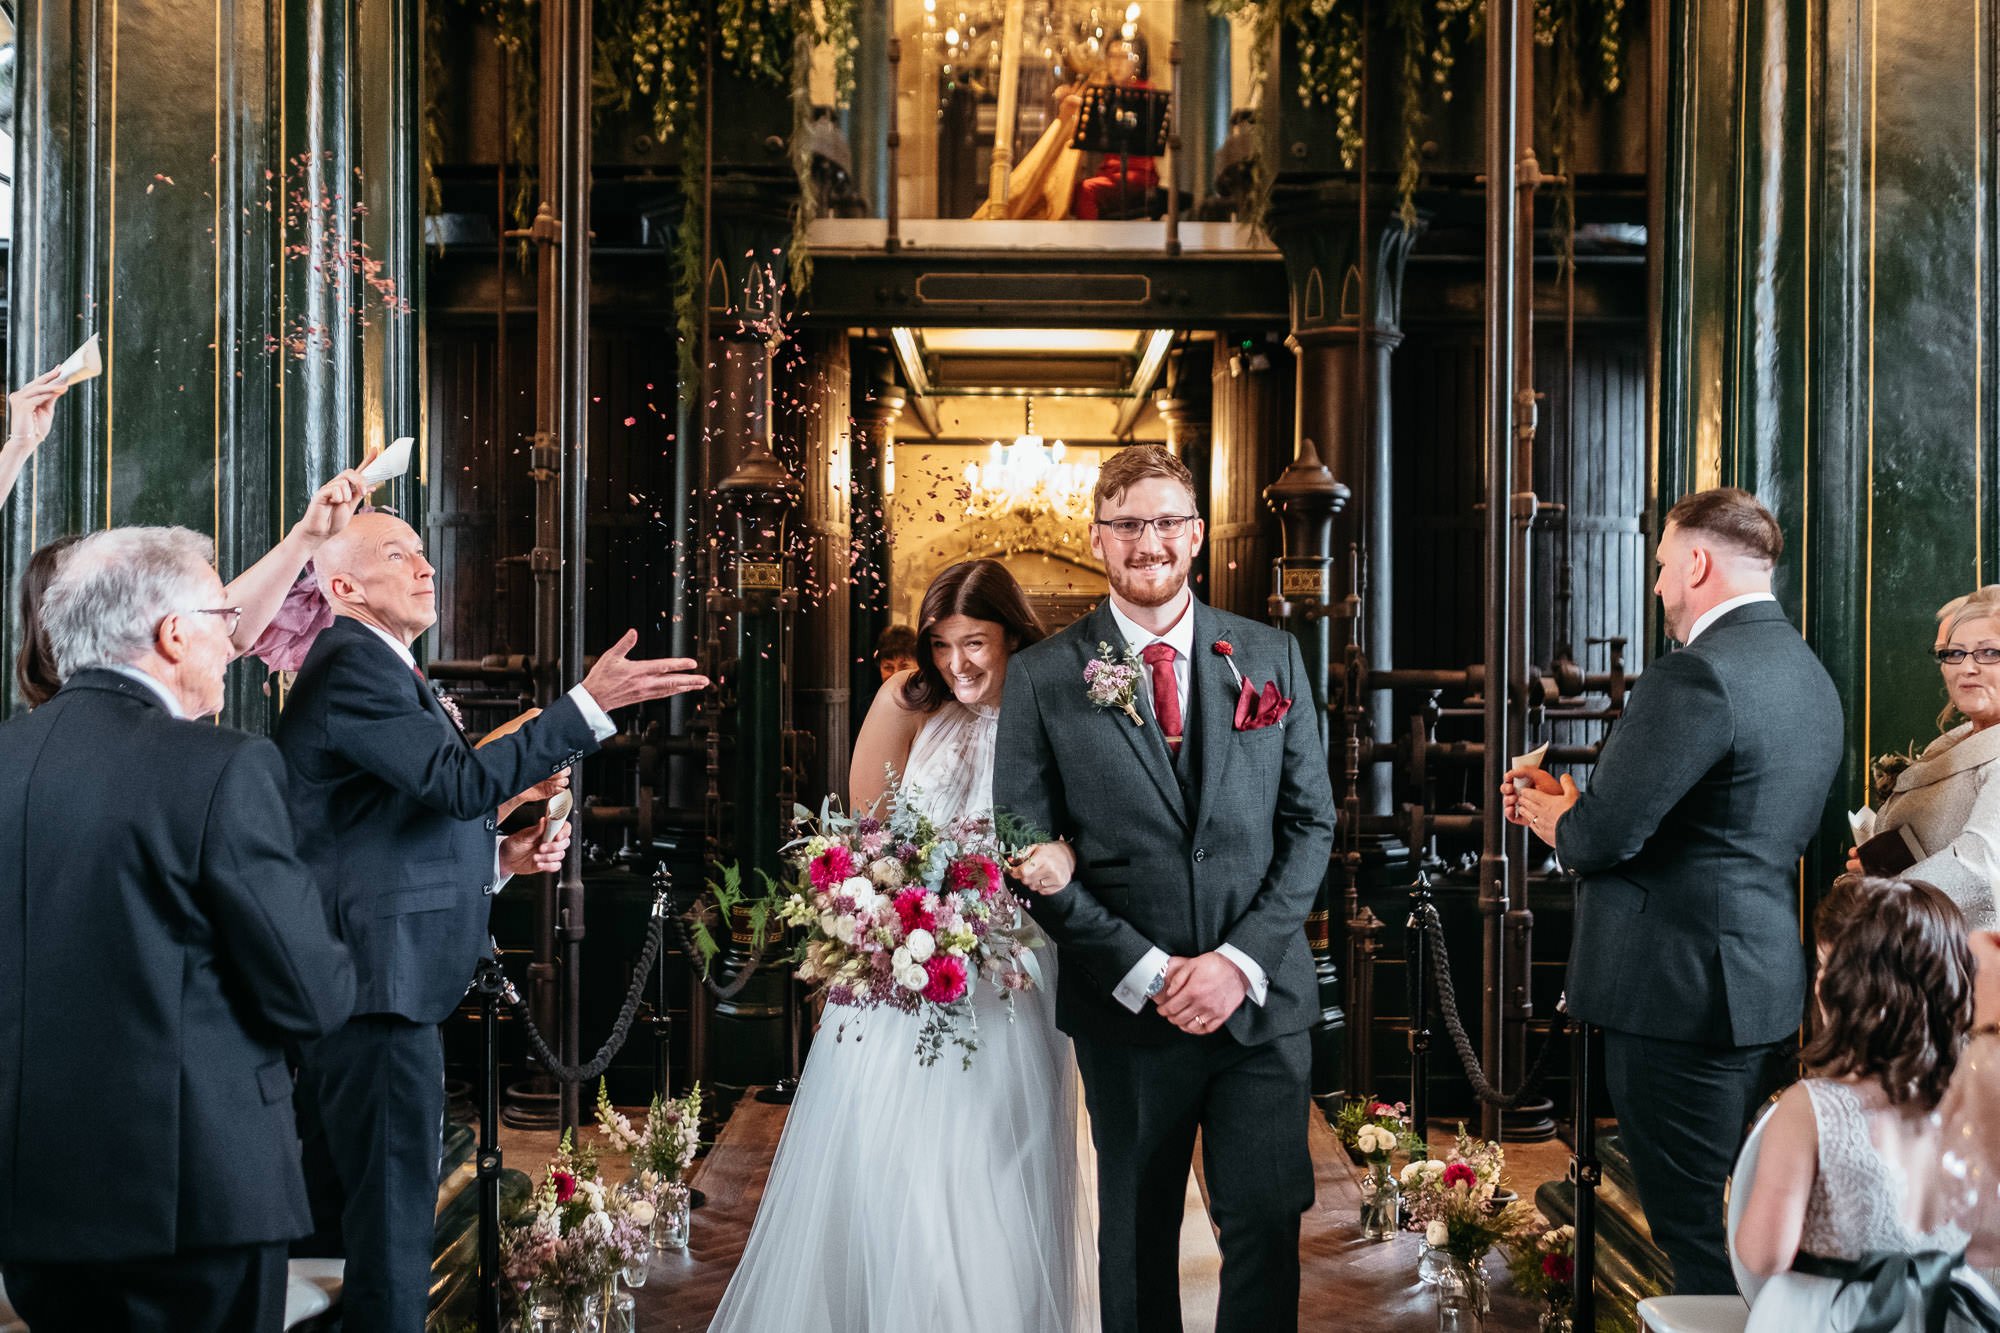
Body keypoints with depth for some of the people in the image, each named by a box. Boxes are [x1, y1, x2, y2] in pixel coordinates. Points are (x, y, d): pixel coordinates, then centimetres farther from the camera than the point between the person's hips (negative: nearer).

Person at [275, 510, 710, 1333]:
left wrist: (501, 859, 13)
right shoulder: (352, 665, -11)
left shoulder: (381, 671, 22)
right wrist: (592, 704, -24)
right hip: (378, 988, -11)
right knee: (392, 1232, -6)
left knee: (343, 1224, 16)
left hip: (346, 993, 11)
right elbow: (462, 781, -23)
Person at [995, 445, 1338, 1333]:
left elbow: (1311, 823, 3)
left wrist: (1241, 961, -9)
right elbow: (1029, 856, -4)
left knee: (1267, 1221, -1)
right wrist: (1146, 973, -11)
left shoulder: (1271, 658, 5)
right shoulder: (1042, 678, -1)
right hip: (1126, 1010, -1)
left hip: (1262, 999, 1)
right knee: (1137, 1235, 13)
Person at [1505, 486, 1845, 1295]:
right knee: (1748, 1236, 20)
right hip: (1769, 987, 10)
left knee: (1701, 1246, -1)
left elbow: (1605, 835, -22)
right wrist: (1575, 811, 14)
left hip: (1680, 993, -10)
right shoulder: (1808, 675, 13)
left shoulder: (1693, 677, -19)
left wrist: (1557, 819, 2)